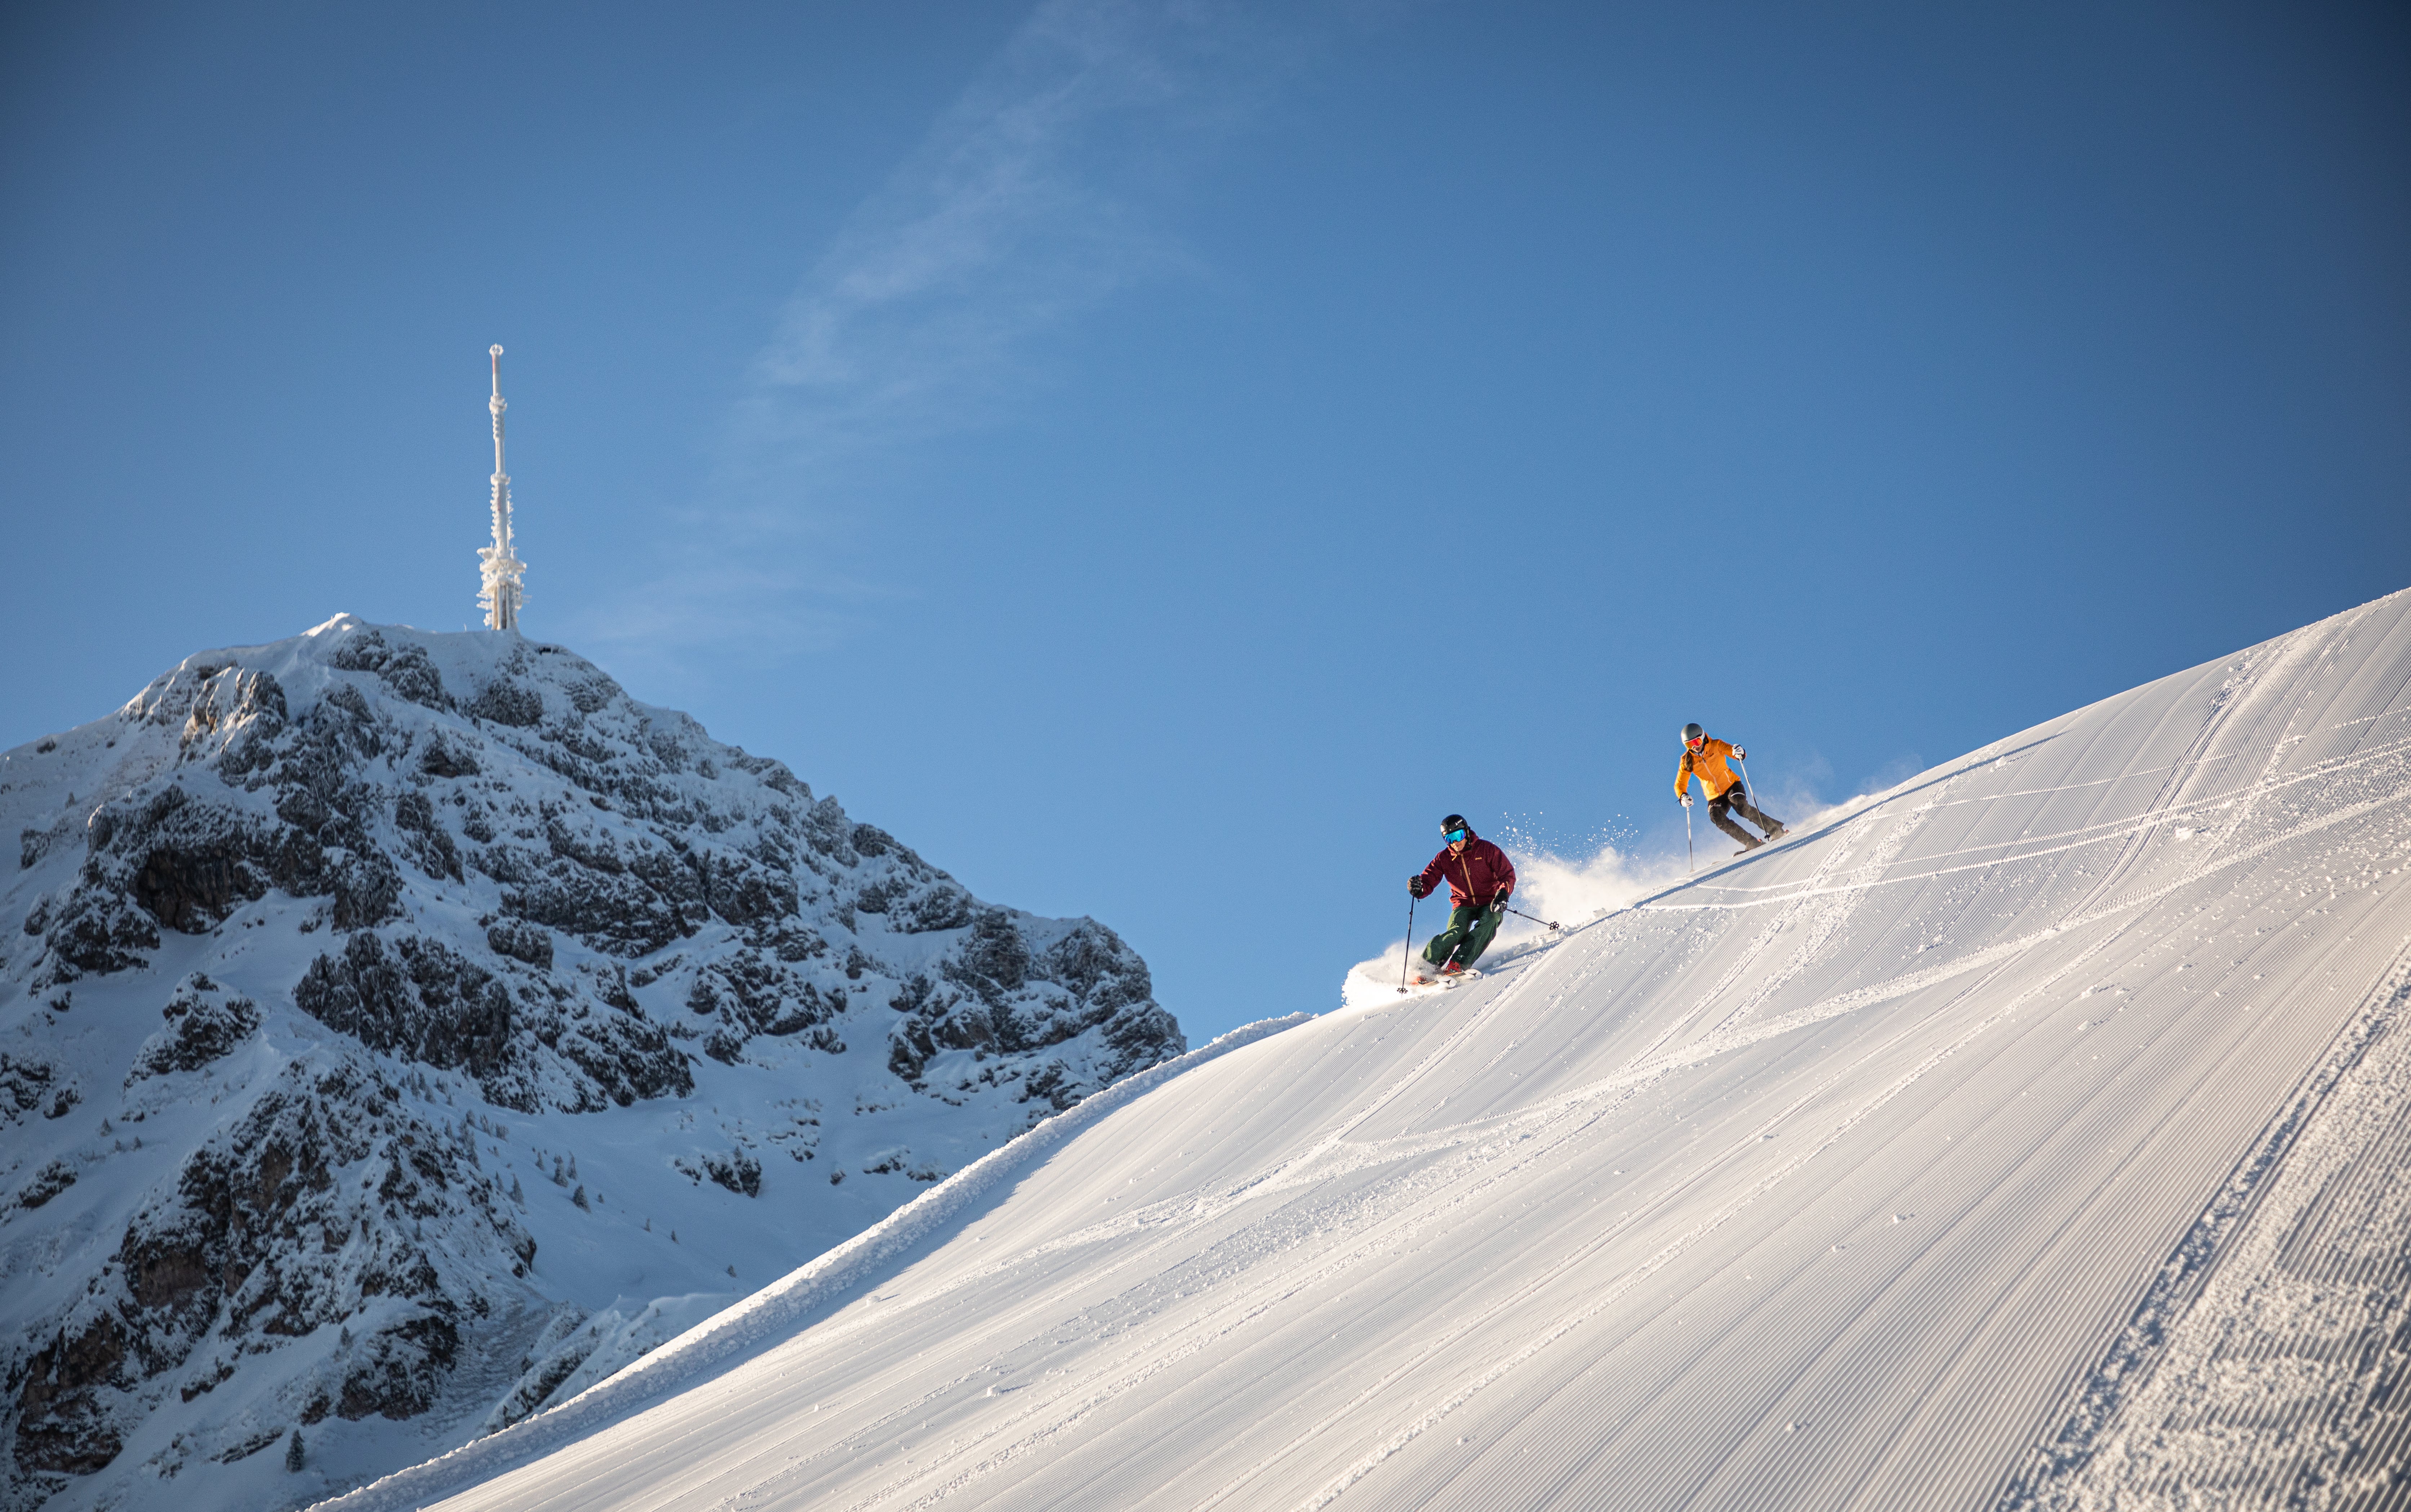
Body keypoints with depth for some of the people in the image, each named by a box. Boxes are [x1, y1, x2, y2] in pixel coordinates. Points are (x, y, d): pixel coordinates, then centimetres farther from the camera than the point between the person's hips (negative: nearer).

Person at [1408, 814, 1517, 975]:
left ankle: (1457, 965, -43)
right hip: (1463, 905, 1)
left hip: (1490, 904, -1)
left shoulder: (1486, 850, -8)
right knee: (1457, 932, -28)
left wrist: (1502, 894, -29)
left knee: (1488, 922, -34)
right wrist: (1418, 888, -28)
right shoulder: (1444, 859, 0)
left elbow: (1507, 874, -9)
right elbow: (1428, 882, -2)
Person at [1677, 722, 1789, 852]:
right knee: (1716, 817, -27)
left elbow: (1739, 755, -15)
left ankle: (1775, 829, -26)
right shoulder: (1688, 761, -5)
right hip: (1715, 797, 2)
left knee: (1740, 805, -32)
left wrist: (1740, 753, -40)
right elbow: (1680, 785, -3)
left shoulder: (1716, 746, -9)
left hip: (1732, 786, -2)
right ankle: (1752, 843, -28)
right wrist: (1683, 797, -25)